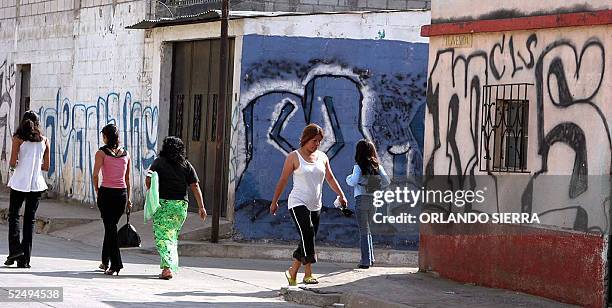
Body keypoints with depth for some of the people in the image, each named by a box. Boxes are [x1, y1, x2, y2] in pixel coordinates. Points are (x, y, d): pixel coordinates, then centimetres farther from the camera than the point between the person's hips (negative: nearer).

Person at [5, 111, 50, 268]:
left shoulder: (18, 139, -5)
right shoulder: (44, 141, 5)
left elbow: (12, 163, -10)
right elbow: (46, 166, 6)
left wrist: (12, 165, 11)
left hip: (19, 183, -3)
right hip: (37, 184, 3)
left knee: (14, 215, 11)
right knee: (30, 219, 7)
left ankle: (15, 248, -8)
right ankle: (25, 259, 6)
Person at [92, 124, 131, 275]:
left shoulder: (102, 152, -4)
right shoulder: (125, 154, 9)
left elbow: (95, 175, -8)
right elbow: (127, 179, 12)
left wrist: (97, 190, 7)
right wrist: (128, 199, 15)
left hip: (107, 192, -4)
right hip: (122, 193, 4)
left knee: (110, 228, -1)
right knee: (111, 226, 18)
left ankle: (116, 264, -10)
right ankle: (105, 261, 25)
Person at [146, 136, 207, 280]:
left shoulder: (159, 162, 0)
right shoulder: (186, 165, 7)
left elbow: (148, 180, -8)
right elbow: (195, 186, 1)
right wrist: (201, 207, 2)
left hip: (163, 203, -3)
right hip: (181, 204, 3)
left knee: (162, 236, -6)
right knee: (173, 236, 19)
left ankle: (167, 267, -22)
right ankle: (172, 266, 21)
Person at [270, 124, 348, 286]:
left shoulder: (322, 157, 10)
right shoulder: (294, 157, -4)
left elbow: (330, 178, 16)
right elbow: (283, 180, 0)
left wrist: (341, 195, 3)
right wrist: (274, 202, 3)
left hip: (315, 206, 6)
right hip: (298, 204, -6)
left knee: (307, 241, 5)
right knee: (307, 233, -21)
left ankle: (292, 272, 17)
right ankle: (308, 273, -20)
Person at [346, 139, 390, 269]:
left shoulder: (359, 166, -9)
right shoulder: (377, 166, 6)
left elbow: (353, 181, -19)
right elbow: (386, 181, 2)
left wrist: (348, 178, 2)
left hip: (361, 199, -5)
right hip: (373, 199, 6)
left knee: (363, 232, -1)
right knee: (367, 230, 19)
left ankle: (366, 261, -2)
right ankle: (370, 258, 21)